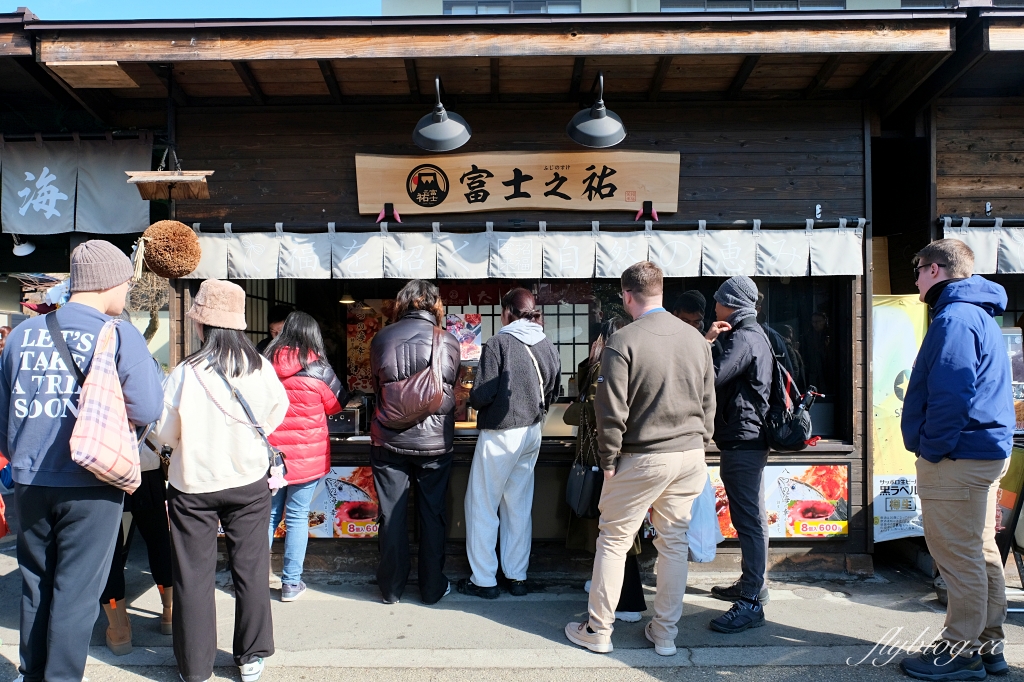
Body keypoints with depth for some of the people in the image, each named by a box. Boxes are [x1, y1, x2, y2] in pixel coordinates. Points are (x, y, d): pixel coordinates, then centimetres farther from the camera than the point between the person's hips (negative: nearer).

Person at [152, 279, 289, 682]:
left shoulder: (185, 374, -17)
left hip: (193, 486, -2)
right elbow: (277, 411, 7)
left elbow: (163, 434, -8)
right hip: (249, 482, 2)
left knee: (194, 576, 12)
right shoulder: (260, 367, -10)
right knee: (250, 571, 14)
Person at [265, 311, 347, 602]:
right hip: (306, 457, -3)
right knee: (297, 517, 6)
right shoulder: (318, 369, -11)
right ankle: (291, 582, 14)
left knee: (268, 515, 15)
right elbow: (336, 404, 5)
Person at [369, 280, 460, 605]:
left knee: (392, 515, 11)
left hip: (389, 441, 1)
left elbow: (376, 384, 9)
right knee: (433, 514, 12)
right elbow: (451, 390, 7)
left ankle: (391, 587, 22)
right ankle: (433, 587, 22)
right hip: (435, 442, 0)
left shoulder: (381, 339, -5)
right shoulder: (449, 342, -7)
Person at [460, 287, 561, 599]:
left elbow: (480, 395, -17)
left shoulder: (499, 343, -15)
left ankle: (483, 580, 14)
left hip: (500, 434, -6)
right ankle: (517, 577, 24)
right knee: (519, 506, 16)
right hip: (532, 433, 6)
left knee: (482, 506, 7)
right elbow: (552, 394, 8)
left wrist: (476, 403, 4)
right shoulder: (549, 348, 1)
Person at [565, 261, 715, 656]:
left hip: (642, 459, -5)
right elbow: (709, 403, 10)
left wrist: (609, 461, -3)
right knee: (674, 542, 14)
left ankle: (598, 631, 18)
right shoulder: (696, 338, 4)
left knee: (613, 541, 8)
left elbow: (611, 411, -15)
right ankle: (665, 634, 24)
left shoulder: (623, 341, -14)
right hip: (690, 457, 5)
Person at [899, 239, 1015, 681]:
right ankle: (988, 646, 26)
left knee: (959, 556, -2)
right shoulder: (980, 315, 18)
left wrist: (931, 449, -15)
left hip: (958, 457, -11)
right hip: (987, 450, 11)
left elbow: (951, 393, -24)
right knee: (981, 552, 16)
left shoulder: (954, 318, -16)